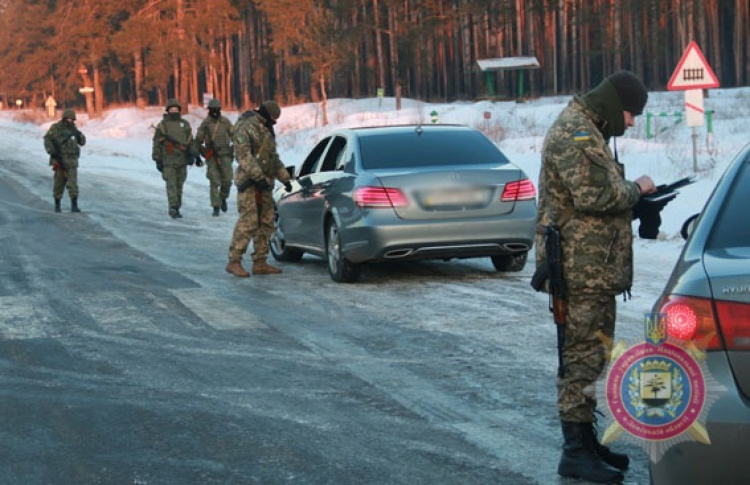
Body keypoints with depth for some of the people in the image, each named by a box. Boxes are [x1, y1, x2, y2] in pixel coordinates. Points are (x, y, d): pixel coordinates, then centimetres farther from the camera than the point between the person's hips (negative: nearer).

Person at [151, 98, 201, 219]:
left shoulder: (185, 124, 9)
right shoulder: (162, 125, -2)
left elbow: (190, 142, 12)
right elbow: (156, 144, -2)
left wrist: (196, 156, 5)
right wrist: (157, 160, -8)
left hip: (182, 160, 4)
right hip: (168, 161, -4)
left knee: (179, 185, 9)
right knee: (171, 185, -13)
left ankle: (176, 209, 20)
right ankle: (173, 208, -21)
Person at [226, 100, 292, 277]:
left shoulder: (266, 130, 22)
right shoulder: (246, 128, -9)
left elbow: (274, 157, 30)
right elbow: (244, 155, -20)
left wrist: (285, 178, 24)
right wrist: (258, 176, -26)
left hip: (264, 183, 10)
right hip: (249, 183, -10)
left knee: (266, 223, 8)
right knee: (248, 221, -14)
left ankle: (260, 263, 12)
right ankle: (234, 261, -11)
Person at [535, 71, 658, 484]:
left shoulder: (588, 132, 20)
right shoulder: (574, 134, -14)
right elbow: (594, 196, -24)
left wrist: (635, 202, 8)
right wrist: (636, 189, -8)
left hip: (594, 268, 11)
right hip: (581, 268, -11)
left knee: (589, 355, 15)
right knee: (582, 356, -8)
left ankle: (586, 441, 23)